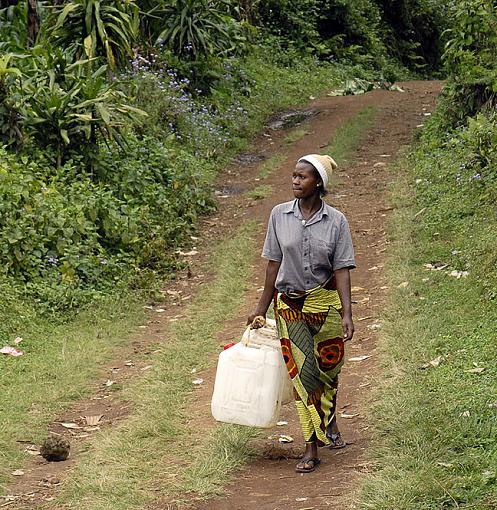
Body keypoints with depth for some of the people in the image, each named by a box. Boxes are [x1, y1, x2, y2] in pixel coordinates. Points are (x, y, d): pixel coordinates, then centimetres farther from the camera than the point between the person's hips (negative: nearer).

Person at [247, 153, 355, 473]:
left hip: (326, 302, 0)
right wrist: (262, 309, 8)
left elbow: (342, 270, -6)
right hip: (290, 305, 0)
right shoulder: (280, 215, 0)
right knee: (302, 372, -5)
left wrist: (347, 314, -14)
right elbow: (274, 265, 5)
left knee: (328, 368, 9)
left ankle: (328, 420, 40)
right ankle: (312, 448, 1)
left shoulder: (336, 221, -4)